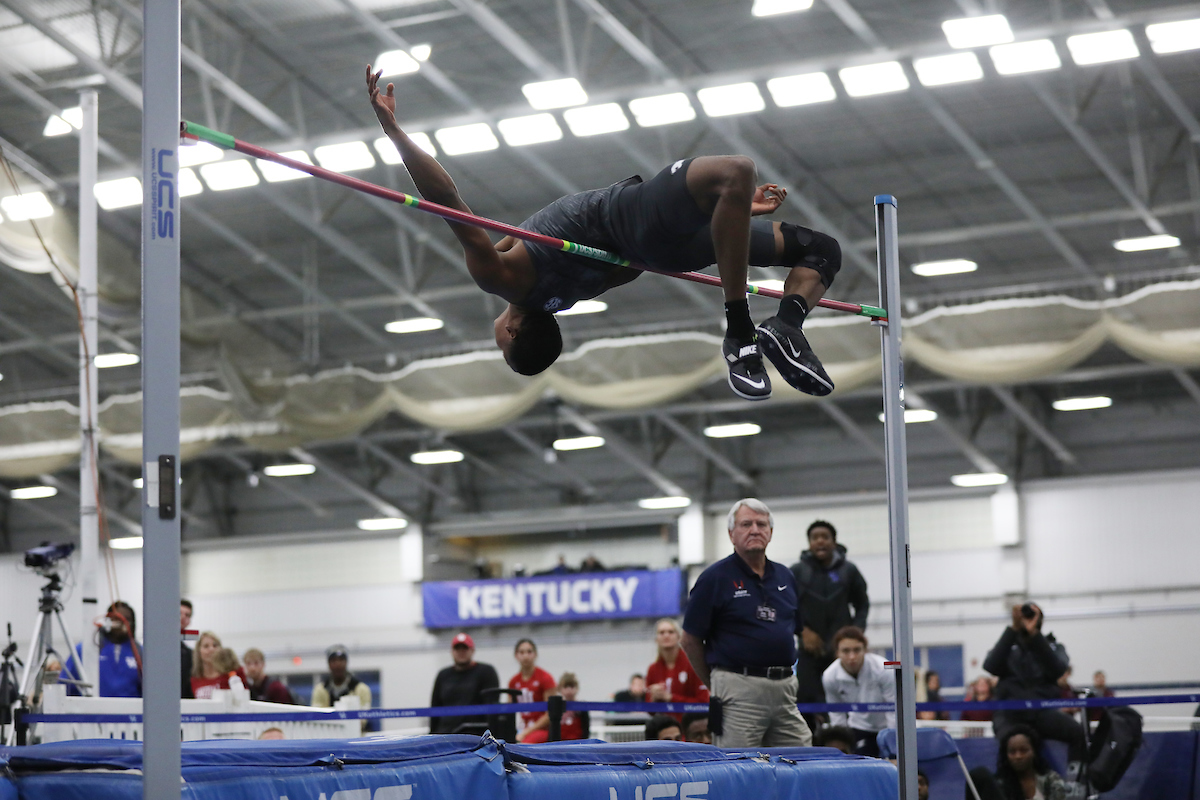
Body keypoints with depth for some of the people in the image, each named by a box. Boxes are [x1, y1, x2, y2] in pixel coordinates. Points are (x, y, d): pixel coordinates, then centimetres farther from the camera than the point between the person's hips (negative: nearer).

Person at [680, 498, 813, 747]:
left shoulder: (785, 577, 15)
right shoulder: (715, 578, -3)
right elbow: (690, 640, -1)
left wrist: (784, 674, 16)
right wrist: (716, 686, 3)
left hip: (784, 687, 6)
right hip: (738, 687, -6)